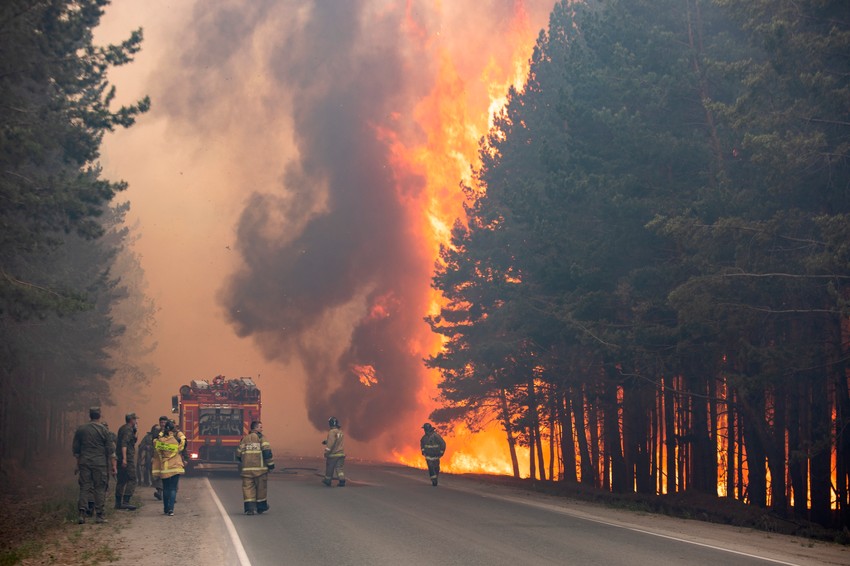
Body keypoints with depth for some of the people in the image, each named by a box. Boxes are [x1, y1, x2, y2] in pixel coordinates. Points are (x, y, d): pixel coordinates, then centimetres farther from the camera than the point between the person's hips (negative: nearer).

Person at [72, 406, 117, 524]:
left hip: (84, 462, 3)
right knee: (100, 488, 2)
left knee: (84, 488, 4)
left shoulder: (81, 429, 6)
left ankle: (82, 513, -6)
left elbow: (75, 448, 12)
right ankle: (99, 515, 2)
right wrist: (113, 465, 2)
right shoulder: (103, 430, -3)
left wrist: (78, 462, 23)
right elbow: (110, 449, -3)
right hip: (99, 463, -3)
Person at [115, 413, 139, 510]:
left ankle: (118, 502, 17)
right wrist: (124, 458, -27)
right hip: (127, 458, -10)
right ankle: (125, 502, -19)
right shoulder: (128, 429, -11)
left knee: (121, 480, 14)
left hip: (120, 458, 10)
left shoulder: (122, 429, 17)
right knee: (132, 480, -10)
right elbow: (124, 444, -22)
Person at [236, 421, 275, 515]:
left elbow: (238, 454, 14)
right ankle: (261, 507, 20)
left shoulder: (244, 439, 12)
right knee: (261, 487, 10)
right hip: (260, 468, -4)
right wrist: (271, 464, -7)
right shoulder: (261, 438, -3)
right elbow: (267, 452, -13)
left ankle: (249, 508, -8)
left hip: (246, 468, 4)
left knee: (248, 487, 3)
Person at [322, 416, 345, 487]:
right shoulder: (340, 432, 12)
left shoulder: (332, 432, -14)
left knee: (329, 468, 8)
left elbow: (331, 443, -20)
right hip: (341, 453, 7)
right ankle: (342, 481, -9)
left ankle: (327, 480, 21)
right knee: (340, 468, 3)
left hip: (333, 454, -7)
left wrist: (326, 451, -15)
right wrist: (326, 442, 24)